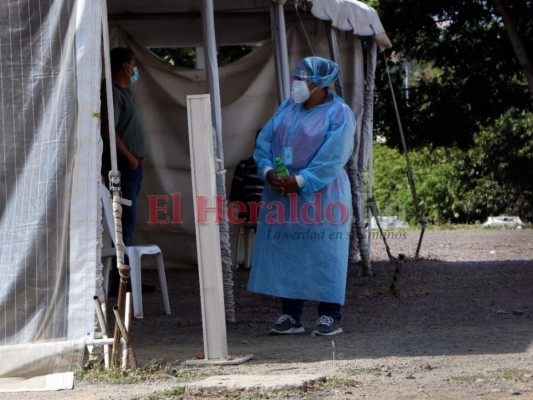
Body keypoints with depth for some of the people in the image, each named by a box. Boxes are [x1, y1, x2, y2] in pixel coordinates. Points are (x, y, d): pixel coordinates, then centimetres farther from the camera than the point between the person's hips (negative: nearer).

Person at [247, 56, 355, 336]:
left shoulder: (338, 114, -6)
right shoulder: (287, 108, 12)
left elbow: (332, 158, -16)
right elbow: (263, 142, 7)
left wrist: (300, 181, -21)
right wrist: (268, 171, -11)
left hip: (320, 195, -6)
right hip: (281, 194, 6)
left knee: (325, 256, -3)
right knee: (285, 254, 6)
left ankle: (330, 316, 3)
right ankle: (290, 316, 12)